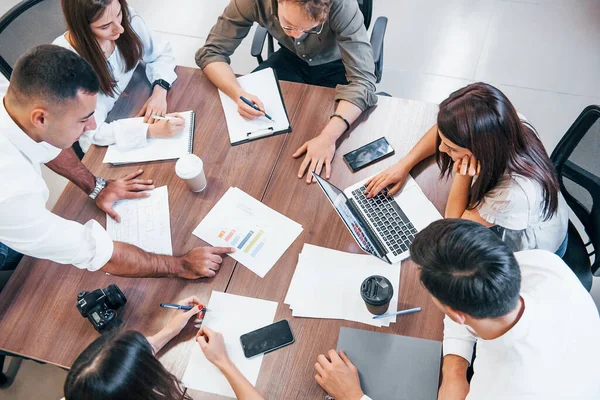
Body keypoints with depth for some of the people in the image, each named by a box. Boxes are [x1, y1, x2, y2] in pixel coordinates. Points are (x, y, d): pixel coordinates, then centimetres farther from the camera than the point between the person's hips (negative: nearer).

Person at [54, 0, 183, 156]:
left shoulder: (127, 18, -18)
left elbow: (161, 53, -2)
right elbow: (93, 131, -29)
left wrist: (159, 92, -21)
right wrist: (152, 130, -39)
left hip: (138, 111, 6)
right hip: (102, 144, -6)